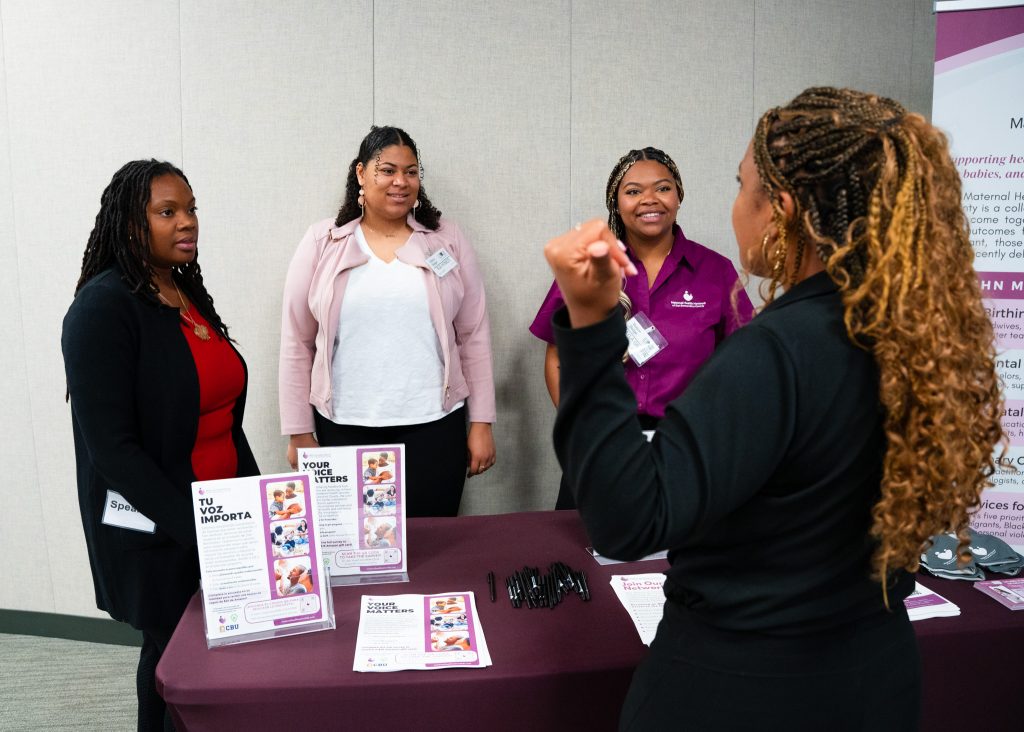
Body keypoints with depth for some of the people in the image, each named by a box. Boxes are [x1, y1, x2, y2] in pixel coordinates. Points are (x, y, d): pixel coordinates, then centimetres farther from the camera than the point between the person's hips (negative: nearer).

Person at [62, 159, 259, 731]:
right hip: (153, 528, -7)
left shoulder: (190, 295, 7)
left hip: (222, 508, 7)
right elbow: (111, 446, -20)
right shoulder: (103, 307, -16)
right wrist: (193, 528, -23)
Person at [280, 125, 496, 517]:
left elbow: (474, 337, 4)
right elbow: (297, 343, 3)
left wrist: (481, 423, 2)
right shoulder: (322, 243, 2)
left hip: (434, 425, 0)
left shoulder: (447, 241, 4)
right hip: (345, 427, 0)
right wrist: (299, 432, 2)